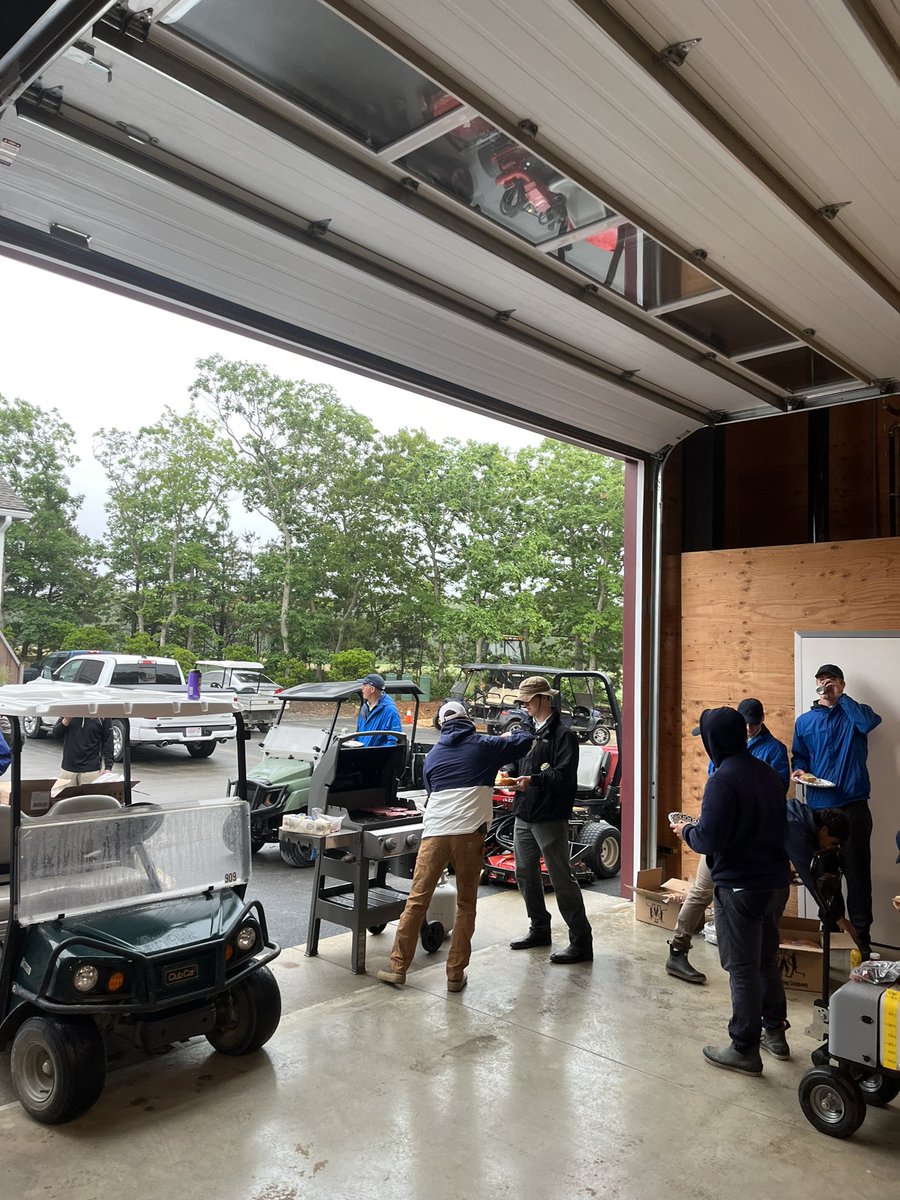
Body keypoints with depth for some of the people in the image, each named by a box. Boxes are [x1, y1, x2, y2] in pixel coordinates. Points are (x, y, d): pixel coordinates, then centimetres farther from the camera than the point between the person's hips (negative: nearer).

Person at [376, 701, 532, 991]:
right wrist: (510, 735, 37)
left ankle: (398, 967, 14)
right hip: (469, 834, -2)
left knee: (417, 900, 8)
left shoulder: (433, 755, 18)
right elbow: (524, 741, 16)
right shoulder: (483, 746, 8)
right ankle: (456, 973, 13)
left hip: (434, 833, 2)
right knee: (465, 905, 10)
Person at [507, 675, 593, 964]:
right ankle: (539, 929, 34)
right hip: (524, 815, 8)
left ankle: (581, 941, 7)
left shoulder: (562, 734, -12)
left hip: (550, 818, -8)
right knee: (525, 874, 17)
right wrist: (512, 775, 2)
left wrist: (533, 780, -28)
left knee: (561, 879, -3)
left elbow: (564, 775, -21)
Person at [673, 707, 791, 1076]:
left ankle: (745, 1049, 14)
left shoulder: (722, 780, -20)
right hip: (776, 881, 8)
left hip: (740, 887, -8)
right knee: (767, 959, 22)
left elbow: (708, 840, -23)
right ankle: (775, 1032, 34)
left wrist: (686, 830, -1)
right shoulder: (767, 773, 5)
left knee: (743, 968, 4)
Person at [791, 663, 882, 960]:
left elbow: (869, 722, -18)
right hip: (818, 805, 3)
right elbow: (798, 756, 16)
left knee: (857, 870, -2)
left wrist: (840, 697, -13)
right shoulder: (805, 721, 14)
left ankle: (861, 935, 7)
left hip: (853, 804, -3)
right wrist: (799, 769, -5)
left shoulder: (855, 713, 5)